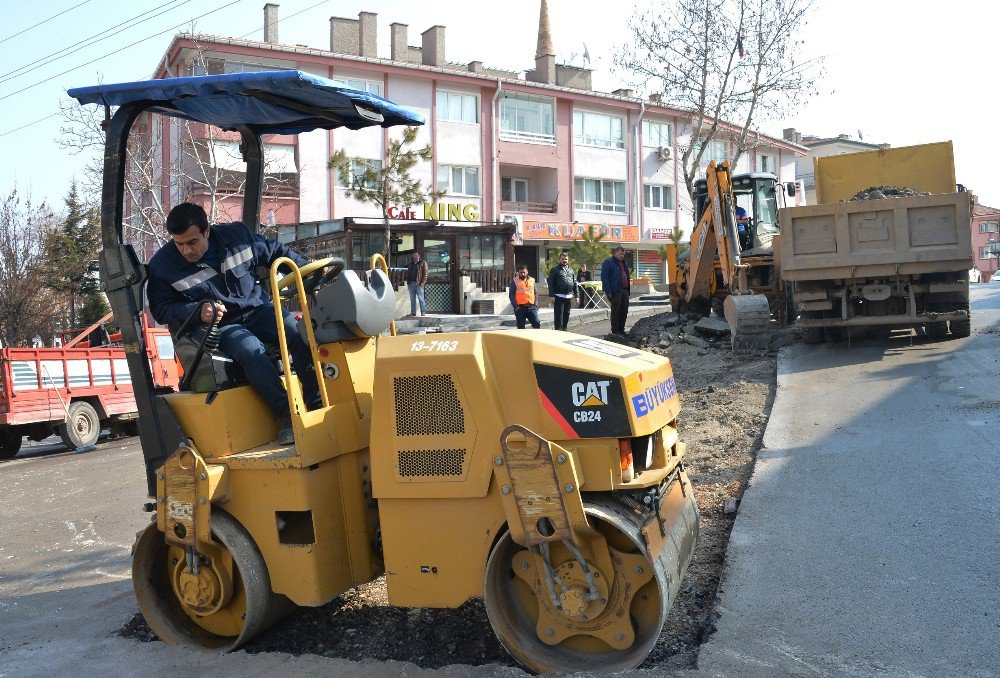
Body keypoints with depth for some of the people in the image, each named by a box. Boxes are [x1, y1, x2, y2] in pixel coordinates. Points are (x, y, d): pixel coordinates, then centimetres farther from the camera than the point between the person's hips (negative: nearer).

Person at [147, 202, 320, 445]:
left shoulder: (237, 235, -2)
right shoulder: (161, 266, -8)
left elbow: (275, 252, 12)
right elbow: (161, 309, -4)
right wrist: (198, 311, -22)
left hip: (258, 310, 3)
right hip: (219, 326, -3)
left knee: (301, 332, -24)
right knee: (251, 349, -35)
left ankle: (317, 405, -17)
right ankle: (285, 415, -29)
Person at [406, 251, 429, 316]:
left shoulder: (423, 263, 4)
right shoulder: (411, 263, 21)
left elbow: (426, 273, -3)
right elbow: (408, 273, 24)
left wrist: (422, 283, -12)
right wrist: (408, 282, 10)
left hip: (419, 284, -5)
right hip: (411, 283, 5)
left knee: (421, 299, -7)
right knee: (412, 299, 8)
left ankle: (423, 313, -7)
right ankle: (413, 312, 11)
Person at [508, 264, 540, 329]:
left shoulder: (532, 280, 13)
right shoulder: (514, 281, 2)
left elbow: (536, 293, 15)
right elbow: (511, 295, -2)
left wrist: (535, 304, 4)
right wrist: (515, 306, -10)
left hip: (531, 307, 2)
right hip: (520, 307, -2)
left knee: (537, 324, -5)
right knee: (521, 327, 2)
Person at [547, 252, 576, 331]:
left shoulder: (571, 270, 17)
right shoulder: (555, 270, 0)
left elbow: (575, 283, 19)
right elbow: (550, 283, -5)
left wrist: (576, 295, 14)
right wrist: (551, 295, -13)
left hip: (569, 296, 5)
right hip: (559, 297, -5)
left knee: (566, 315, 10)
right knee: (559, 316, -7)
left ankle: (564, 330, 19)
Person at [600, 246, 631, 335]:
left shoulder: (624, 263, 20)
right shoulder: (608, 262, -6)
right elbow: (604, 277, -12)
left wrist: (628, 289, 16)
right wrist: (608, 291, -19)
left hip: (625, 291, 8)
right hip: (615, 292, -8)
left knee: (624, 312, 10)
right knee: (615, 312, -2)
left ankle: (621, 330, 19)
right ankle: (615, 331, 3)